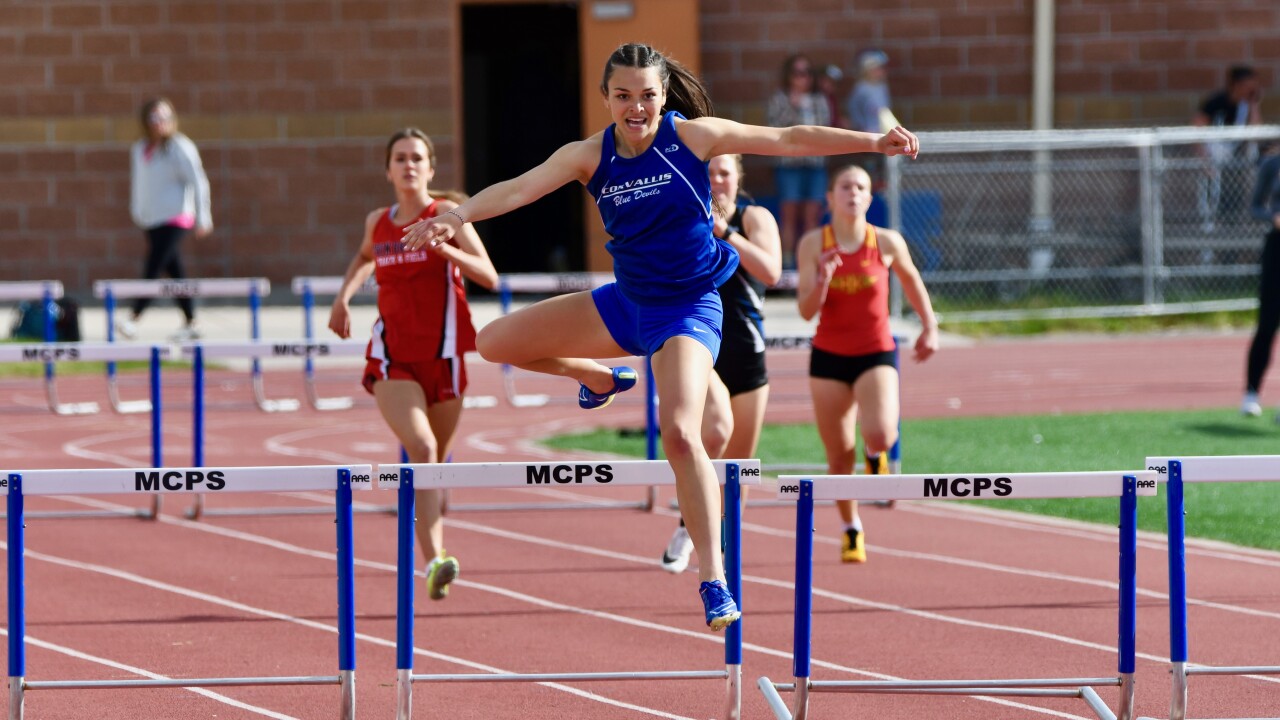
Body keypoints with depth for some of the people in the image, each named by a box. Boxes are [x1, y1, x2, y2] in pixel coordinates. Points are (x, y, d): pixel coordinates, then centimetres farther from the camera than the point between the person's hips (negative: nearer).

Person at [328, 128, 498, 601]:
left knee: (437, 460, 10)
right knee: (421, 449, -20)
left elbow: (489, 277, -13)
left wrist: (443, 247, -25)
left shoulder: (447, 215, -3)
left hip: (442, 354, -1)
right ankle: (435, 561, -30)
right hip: (392, 358, 1)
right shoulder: (377, 222, 8)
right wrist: (344, 296, 19)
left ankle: (431, 547, 34)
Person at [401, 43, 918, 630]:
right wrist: (456, 216, -36)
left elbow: (788, 140, -10)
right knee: (495, 342, 6)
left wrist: (873, 141, -12)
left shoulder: (691, 136, -13)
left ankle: (714, 584, -23)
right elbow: (520, 188, -19)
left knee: (680, 433, -27)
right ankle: (600, 378, 32)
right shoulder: (590, 156, -6)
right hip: (625, 301, 5)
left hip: (686, 310, -5)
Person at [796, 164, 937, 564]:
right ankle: (852, 532, 28)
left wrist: (929, 326, 12)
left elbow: (911, 280, 13)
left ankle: (876, 454, 11)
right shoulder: (813, 244, -7)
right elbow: (806, 310, -10)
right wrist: (823, 280, -28)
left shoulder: (887, 243, -7)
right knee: (839, 459, 5)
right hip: (829, 356, 1)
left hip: (876, 354, -1)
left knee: (879, 434, -27)